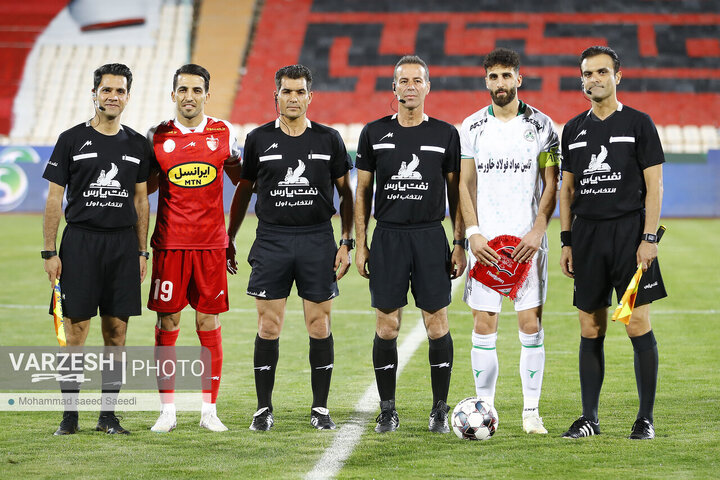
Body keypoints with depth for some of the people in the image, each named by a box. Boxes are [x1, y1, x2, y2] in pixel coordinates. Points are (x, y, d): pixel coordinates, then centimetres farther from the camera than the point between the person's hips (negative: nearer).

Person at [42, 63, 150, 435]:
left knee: (116, 330, 3)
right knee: (76, 329, -4)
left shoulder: (136, 145, 10)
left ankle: (108, 414, 10)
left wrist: (142, 251, 9)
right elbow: (54, 198, 0)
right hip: (80, 241, -3)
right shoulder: (72, 140, 1)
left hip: (123, 243, 3)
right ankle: (69, 414, 3)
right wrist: (50, 252, -6)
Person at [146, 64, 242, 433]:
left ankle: (209, 410, 8)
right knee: (167, 322, 0)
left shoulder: (223, 133, 4)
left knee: (209, 322, 2)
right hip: (169, 243, 0)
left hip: (211, 243, 0)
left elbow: (240, 178, 17)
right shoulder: (158, 136, 3)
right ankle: (167, 411, 7)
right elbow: (145, 186, 13)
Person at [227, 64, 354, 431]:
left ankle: (320, 408, 10)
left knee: (319, 325, 1)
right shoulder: (259, 139, 5)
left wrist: (346, 242, 2)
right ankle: (264, 408, 7)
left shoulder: (328, 139, 5)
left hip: (318, 239, 0)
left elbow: (346, 194, 9)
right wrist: (229, 239, 11)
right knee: (268, 326, -1)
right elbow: (243, 191, 13)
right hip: (271, 239, 0)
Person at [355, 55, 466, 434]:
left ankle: (440, 409, 8)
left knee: (437, 324, -2)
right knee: (386, 326, 0)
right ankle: (387, 410, 9)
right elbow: (362, 192, 9)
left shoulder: (445, 134, 4)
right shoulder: (374, 133, 5)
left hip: (430, 236, 0)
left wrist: (460, 244, 1)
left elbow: (456, 192, 7)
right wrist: (360, 245, 3)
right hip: (388, 236, 0)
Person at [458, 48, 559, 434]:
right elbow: (465, 184, 7)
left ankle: (531, 411, 5)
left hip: (528, 239, -1)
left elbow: (551, 184, 3)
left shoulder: (541, 125, 3)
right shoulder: (472, 127, 6)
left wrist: (538, 231, -9)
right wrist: (473, 233, -6)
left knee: (531, 323, -2)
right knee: (484, 325, -1)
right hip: (485, 239, 1)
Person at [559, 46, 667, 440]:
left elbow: (654, 185, -3)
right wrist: (566, 241, 9)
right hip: (587, 234, 4)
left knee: (638, 325, -5)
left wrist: (649, 238, -11)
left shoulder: (638, 123, 1)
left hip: (629, 230, -4)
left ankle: (646, 418, 2)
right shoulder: (574, 130, 13)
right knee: (590, 329, 5)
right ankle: (589, 418, 10)